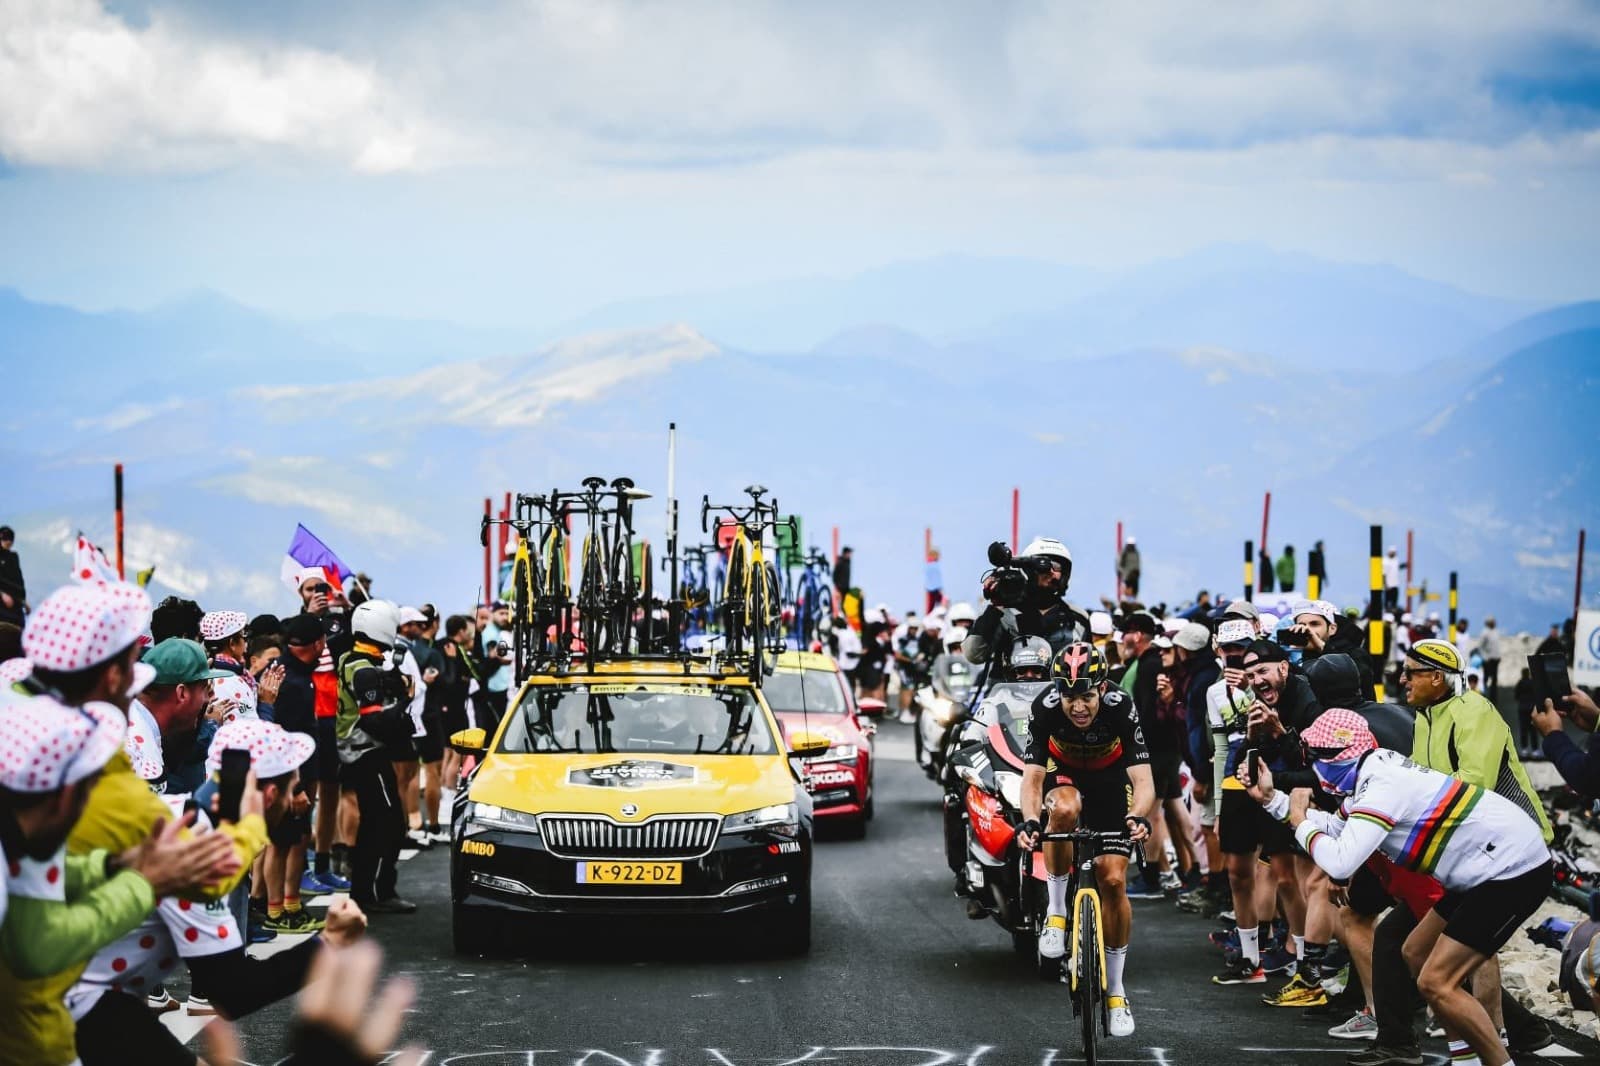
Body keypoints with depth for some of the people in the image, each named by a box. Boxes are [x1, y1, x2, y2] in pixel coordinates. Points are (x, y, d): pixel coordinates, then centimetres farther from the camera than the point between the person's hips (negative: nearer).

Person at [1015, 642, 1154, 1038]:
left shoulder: (1120, 708, -32)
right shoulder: (1044, 709, -30)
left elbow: (1143, 782, -35)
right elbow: (1032, 778, -30)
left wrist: (1139, 817, -56)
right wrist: (1030, 821, -49)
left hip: (1110, 782, 0)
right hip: (1064, 775, 0)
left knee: (1113, 880, -8)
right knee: (1064, 810, -37)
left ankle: (1115, 989, 8)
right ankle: (1057, 912, -18)